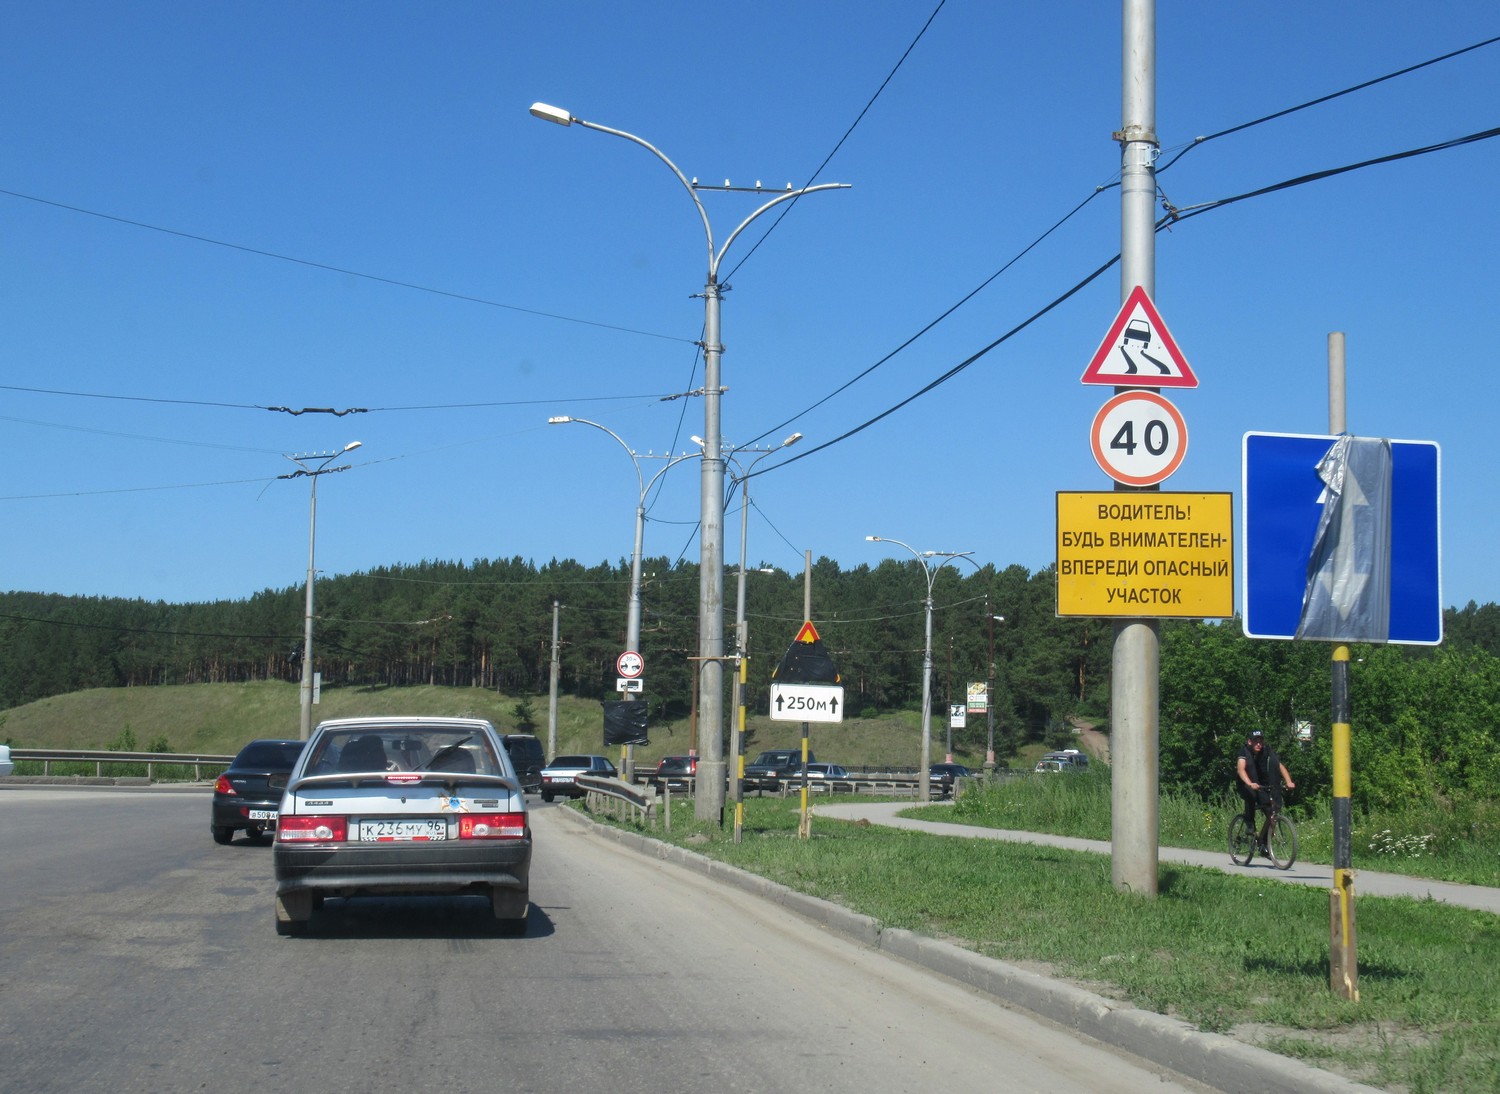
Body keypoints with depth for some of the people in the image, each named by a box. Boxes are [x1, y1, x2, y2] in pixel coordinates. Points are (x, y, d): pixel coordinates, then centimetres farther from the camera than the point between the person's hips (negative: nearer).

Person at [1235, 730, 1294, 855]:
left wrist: (1289, 781, -37)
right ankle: (1250, 825, -25)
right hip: (1246, 786, -3)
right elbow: (1241, 769, -33)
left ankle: (1263, 844, 0)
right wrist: (1250, 784, -52)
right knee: (1252, 793, -38)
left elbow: (1280, 766, -19)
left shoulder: (1268, 751, -9)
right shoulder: (1244, 752, -18)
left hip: (1263, 785, 3)